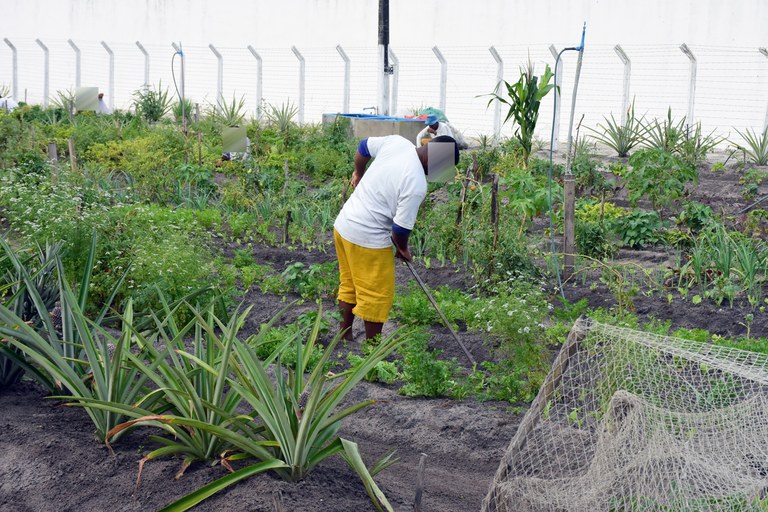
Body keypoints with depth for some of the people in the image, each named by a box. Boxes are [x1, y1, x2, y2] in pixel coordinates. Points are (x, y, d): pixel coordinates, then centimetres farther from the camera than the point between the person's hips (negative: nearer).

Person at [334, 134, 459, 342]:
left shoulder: (397, 141, -4)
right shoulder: (417, 185, -25)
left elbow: (364, 146, 13)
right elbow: (401, 228, -18)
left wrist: (358, 173, 32)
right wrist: (403, 249, 3)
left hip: (343, 224, 9)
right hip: (368, 239, -9)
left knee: (349, 286, 23)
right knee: (378, 297, 7)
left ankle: (344, 337, 36)